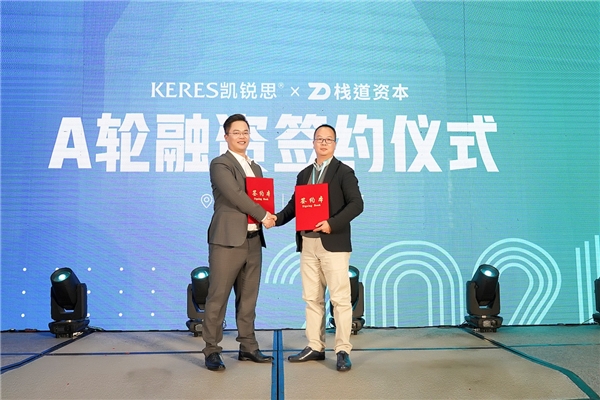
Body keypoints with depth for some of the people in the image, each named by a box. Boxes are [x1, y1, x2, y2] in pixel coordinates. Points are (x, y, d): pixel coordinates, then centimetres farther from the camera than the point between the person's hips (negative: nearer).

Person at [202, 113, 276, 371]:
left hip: (253, 240, 7)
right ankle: (211, 351, 4)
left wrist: (268, 216, 0)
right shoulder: (220, 164, -3)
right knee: (218, 297, -3)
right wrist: (263, 216, -9)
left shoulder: (255, 167, 21)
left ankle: (248, 347, 20)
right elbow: (236, 195, -15)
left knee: (248, 298, 11)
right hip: (228, 240, -7)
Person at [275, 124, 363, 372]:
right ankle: (315, 347, 20)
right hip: (307, 244, 6)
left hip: (334, 244, -6)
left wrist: (332, 223, -21)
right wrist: (276, 219, -3)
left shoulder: (344, 172, -1)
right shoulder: (304, 174, 16)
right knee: (312, 298, 10)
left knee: (340, 298, -3)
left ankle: (343, 351, 3)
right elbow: (295, 204, 15)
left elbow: (356, 204, -10)